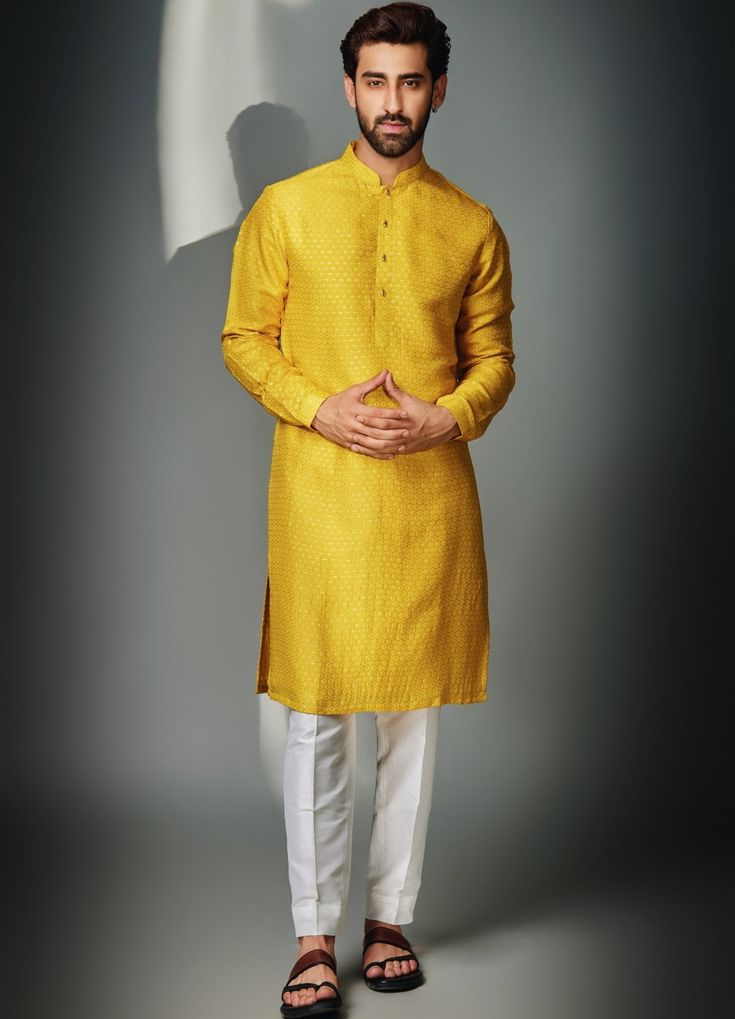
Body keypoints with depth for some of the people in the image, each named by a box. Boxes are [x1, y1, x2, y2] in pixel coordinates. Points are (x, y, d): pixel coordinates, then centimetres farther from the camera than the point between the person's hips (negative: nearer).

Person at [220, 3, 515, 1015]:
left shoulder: (473, 226, 8)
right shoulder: (286, 207, 4)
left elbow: (495, 358, 11)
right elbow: (243, 339, 5)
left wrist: (445, 418, -9)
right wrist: (320, 408, -11)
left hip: (431, 497, 2)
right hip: (319, 495, -1)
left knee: (414, 715, 8)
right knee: (317, 720, 0)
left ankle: (391, 918, 22)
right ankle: (316, 935, 12)